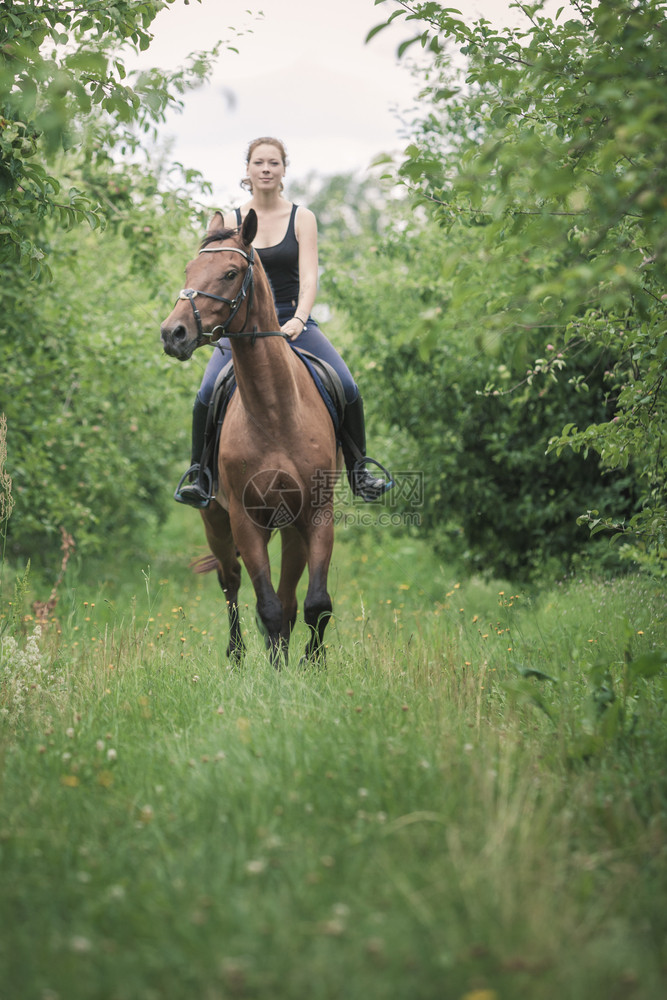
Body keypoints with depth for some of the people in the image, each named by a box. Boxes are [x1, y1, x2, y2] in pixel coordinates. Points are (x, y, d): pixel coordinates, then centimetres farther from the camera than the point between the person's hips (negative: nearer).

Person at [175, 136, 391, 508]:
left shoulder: (302, 218, 4)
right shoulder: (230, 222, 6)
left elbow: (309, 278, -6)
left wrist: (298, 320, -23)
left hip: (293, 321, 0)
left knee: (347, 388, -19)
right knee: (208, 393, -25)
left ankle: (358, 470, -1)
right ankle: (198, 474, -8)